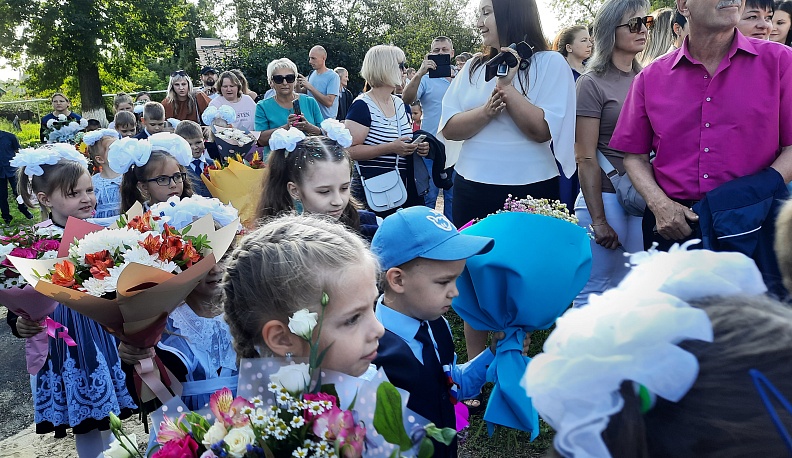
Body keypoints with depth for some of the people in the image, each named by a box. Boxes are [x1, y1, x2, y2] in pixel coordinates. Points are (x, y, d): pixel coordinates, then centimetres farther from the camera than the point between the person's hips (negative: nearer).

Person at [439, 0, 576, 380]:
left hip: (530, 191, -4)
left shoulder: (550, 63, -4)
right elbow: (449, 128, 0)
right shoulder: (474, 67, 9)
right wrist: (486, 110, -16)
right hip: (473, 190, 5)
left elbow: (543, 129, -14)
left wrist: (507, 86, -17)